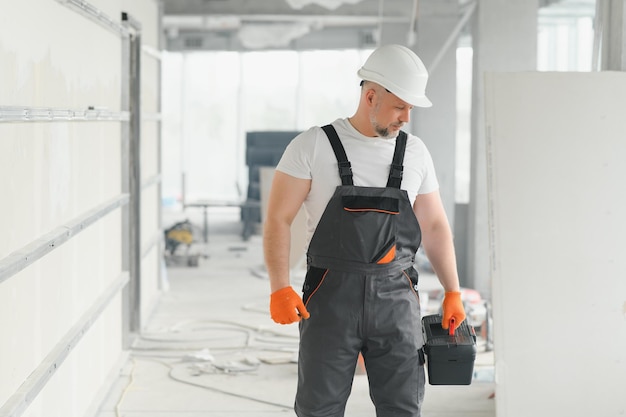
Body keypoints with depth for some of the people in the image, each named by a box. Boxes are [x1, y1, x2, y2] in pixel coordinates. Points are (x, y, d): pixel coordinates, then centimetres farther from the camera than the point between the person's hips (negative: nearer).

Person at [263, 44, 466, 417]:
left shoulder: (415, 152, 9)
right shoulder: (313, 146, -3)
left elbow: (434, 225, 16)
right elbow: (279, 219, -5)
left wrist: (453, 292, 12)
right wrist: (280, 288, -16)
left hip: (395, 298, 3)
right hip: (331, 298, -3)